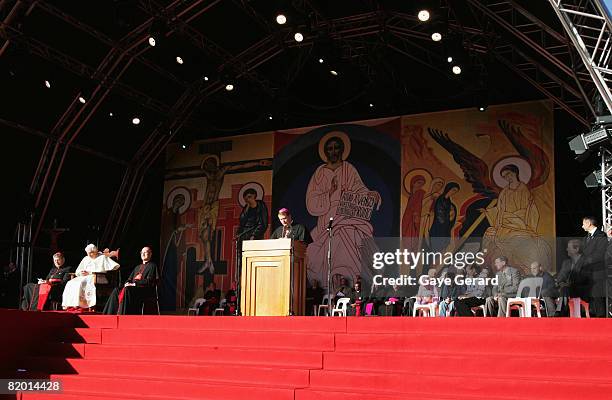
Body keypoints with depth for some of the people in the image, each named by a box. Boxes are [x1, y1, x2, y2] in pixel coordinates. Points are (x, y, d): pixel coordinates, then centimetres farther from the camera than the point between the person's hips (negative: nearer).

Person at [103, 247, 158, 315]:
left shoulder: (152, 266, 5)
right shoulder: (137, 267, 29)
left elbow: (149, 281, -8)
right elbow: (130, 278, 24)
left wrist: (134, 283, -15)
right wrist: (127, 283, -1)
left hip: (145, 290, -7)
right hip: (132, 287, 7)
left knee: (127, 290, -35)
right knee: (116, 291, -19)